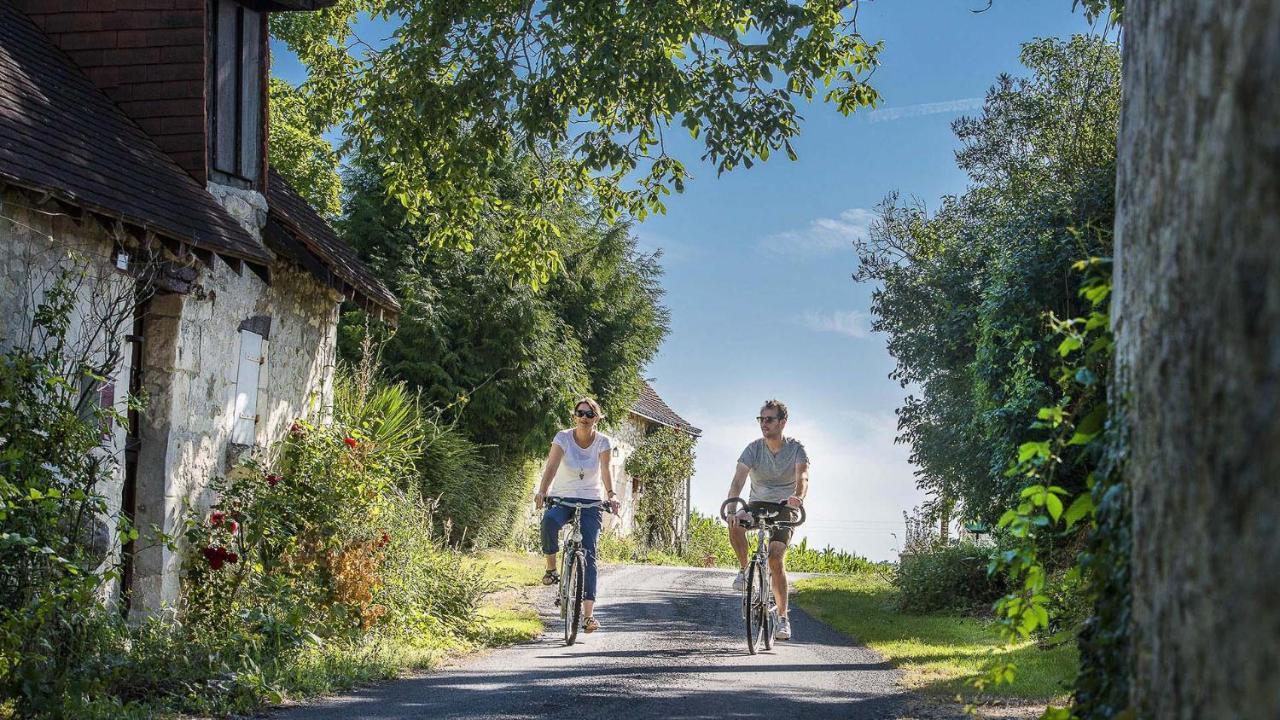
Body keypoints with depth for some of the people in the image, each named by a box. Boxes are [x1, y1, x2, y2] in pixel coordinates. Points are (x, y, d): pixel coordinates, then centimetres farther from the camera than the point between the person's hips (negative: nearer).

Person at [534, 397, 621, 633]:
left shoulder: (603, 442, -5)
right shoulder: (563, 437, -7)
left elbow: (605, 470, -18)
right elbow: (552, 467, -20)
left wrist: (611, 494, -38)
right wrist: (542, 491, -37)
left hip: (590, 502, 0)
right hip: (562, 499, 0)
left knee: (588, 555, -10)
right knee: (549, 520, -36)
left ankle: (589, 614, -13)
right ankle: (551, 569, -15)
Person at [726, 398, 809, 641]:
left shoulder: (796, 449, -11)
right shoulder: (754, 448, -8)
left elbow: (802, 477, -29)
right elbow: (738, 479, -21)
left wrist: (798, 497, -52)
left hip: (784, 507, -2)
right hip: (757, 503, 2)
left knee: (776, 558, -19)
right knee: (735, 524, -32)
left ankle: (783, 617, -10)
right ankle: (744, 569, -8)